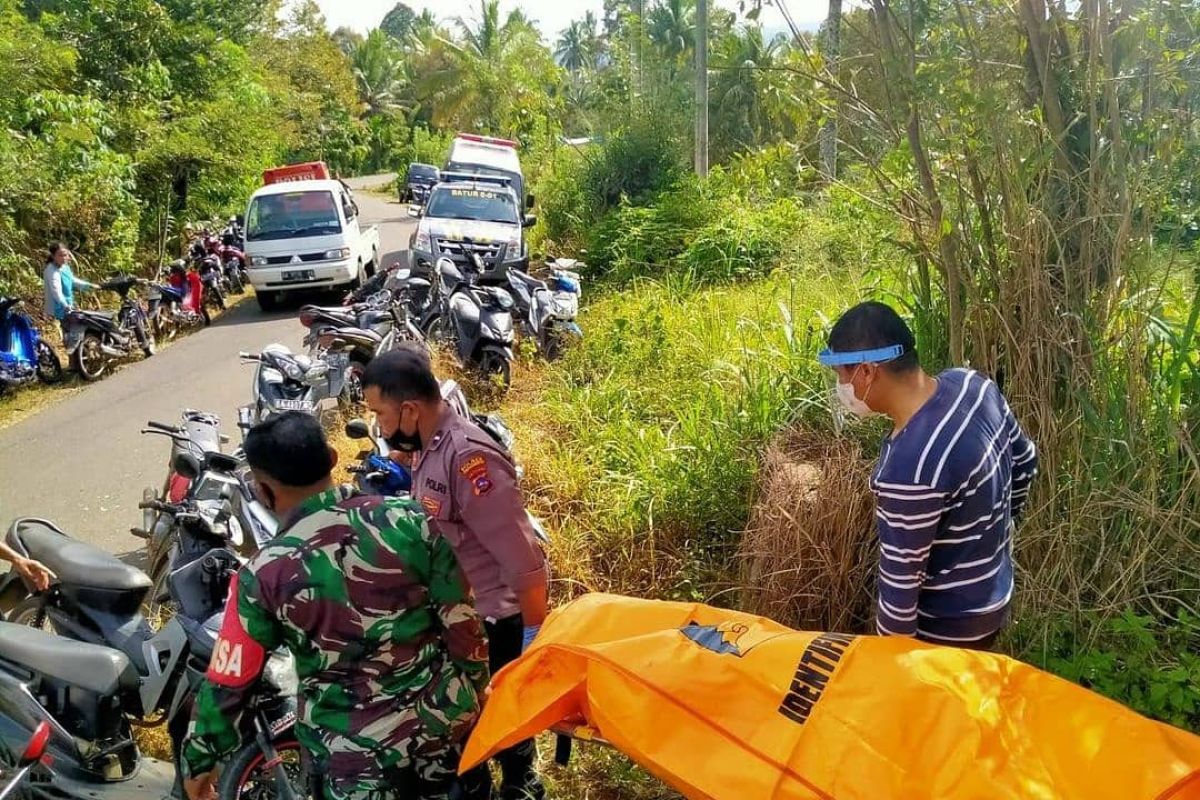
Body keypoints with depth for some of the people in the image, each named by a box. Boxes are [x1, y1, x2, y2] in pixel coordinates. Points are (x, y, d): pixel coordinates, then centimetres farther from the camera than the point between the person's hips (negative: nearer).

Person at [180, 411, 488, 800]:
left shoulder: (263, 575, -16)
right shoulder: (409, 520, -14)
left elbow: (227, 682, -7)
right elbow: (463, 623, -8)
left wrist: (197, 760, 10)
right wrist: (475, 691, 9)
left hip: (353, 752, -1)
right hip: (445, 721, 2)